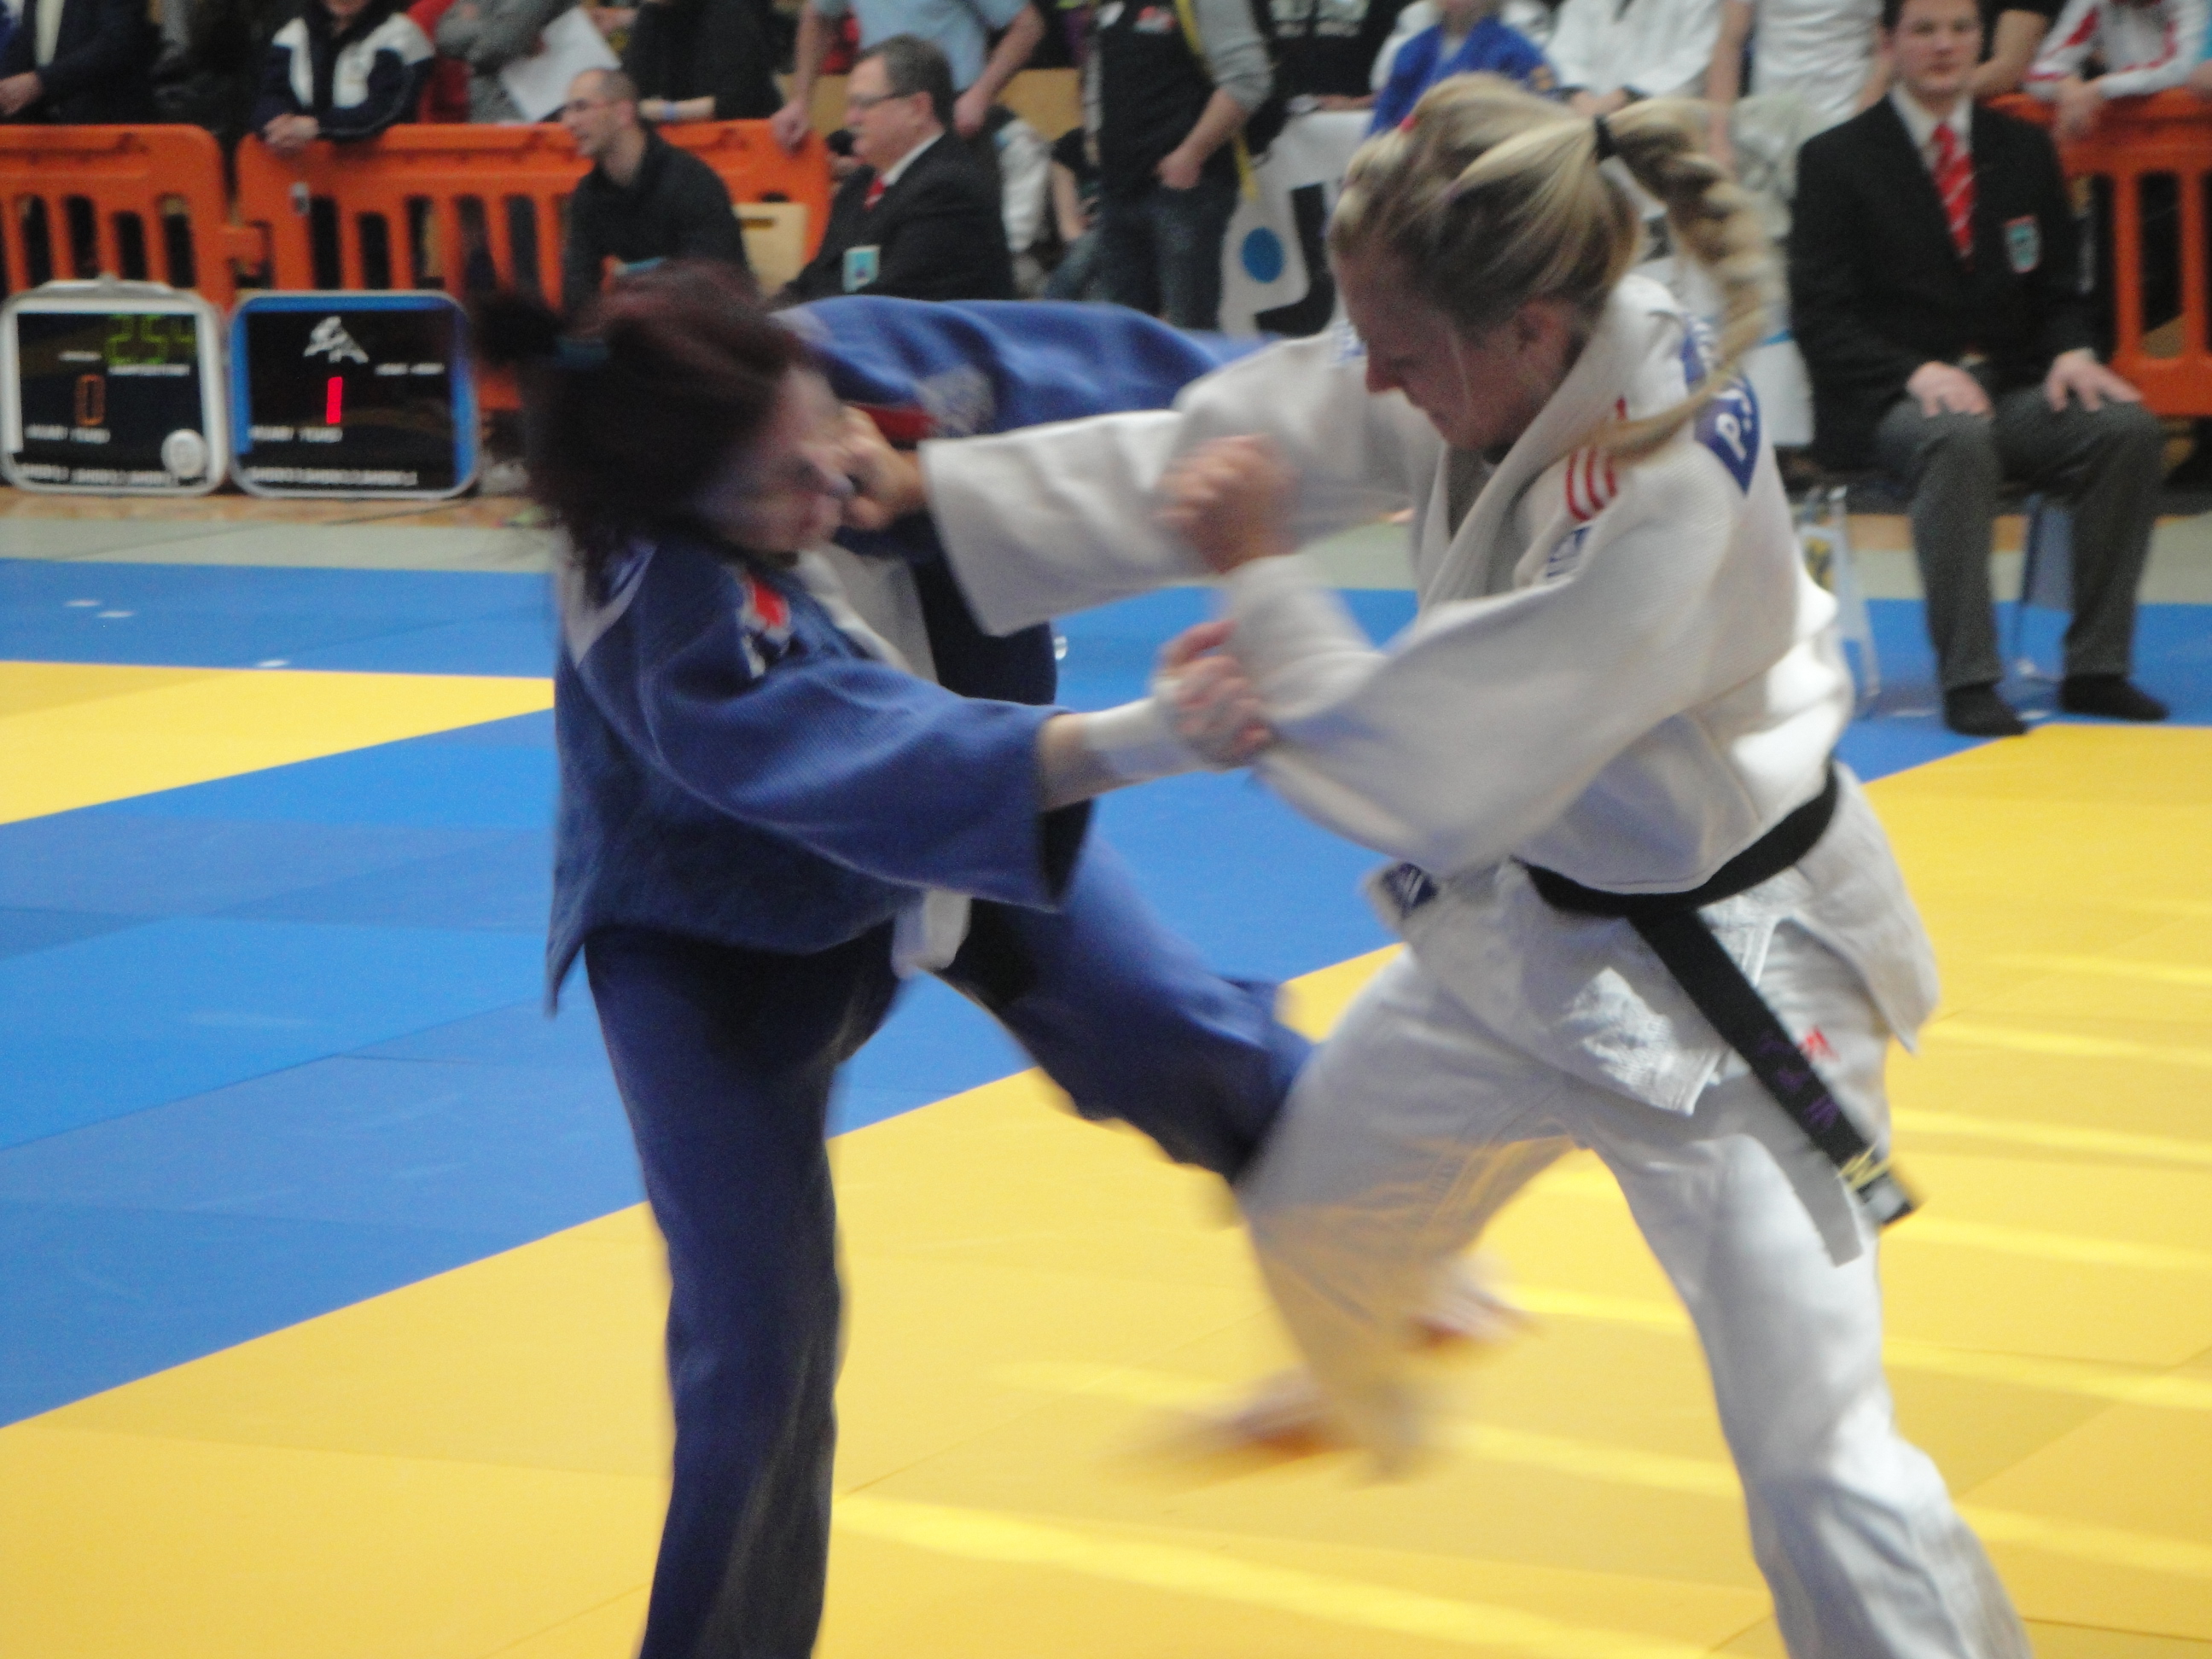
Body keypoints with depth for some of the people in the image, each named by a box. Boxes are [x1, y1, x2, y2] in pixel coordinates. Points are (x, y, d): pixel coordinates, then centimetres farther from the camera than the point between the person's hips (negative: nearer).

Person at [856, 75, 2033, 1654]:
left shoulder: (1664, 505, -37)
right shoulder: (1505, 361, -13)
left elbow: (1419, 770, -29)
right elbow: (1223, 445, -2)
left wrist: (1259, 579, -17)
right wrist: (921, 488, -2)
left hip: (1717, 979, -9)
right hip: (1526, 917, 9)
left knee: (1812, 1446, -12)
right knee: (1314, 1214, 28)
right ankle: (1370, 1403, 62)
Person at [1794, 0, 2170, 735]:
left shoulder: (2024, 151, 17)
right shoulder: (1837, 159, 3)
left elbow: (2056, 290, 17)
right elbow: (1823, 316, -4)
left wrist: (2071, 352, -8)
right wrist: (1917, 372, -21)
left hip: (2013, 386, 5)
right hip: (1887, 400, -5)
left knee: (2129, 429, -24)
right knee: (1958, 439, -39)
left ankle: (2095, 668, -18)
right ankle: (1967, 678, -37)